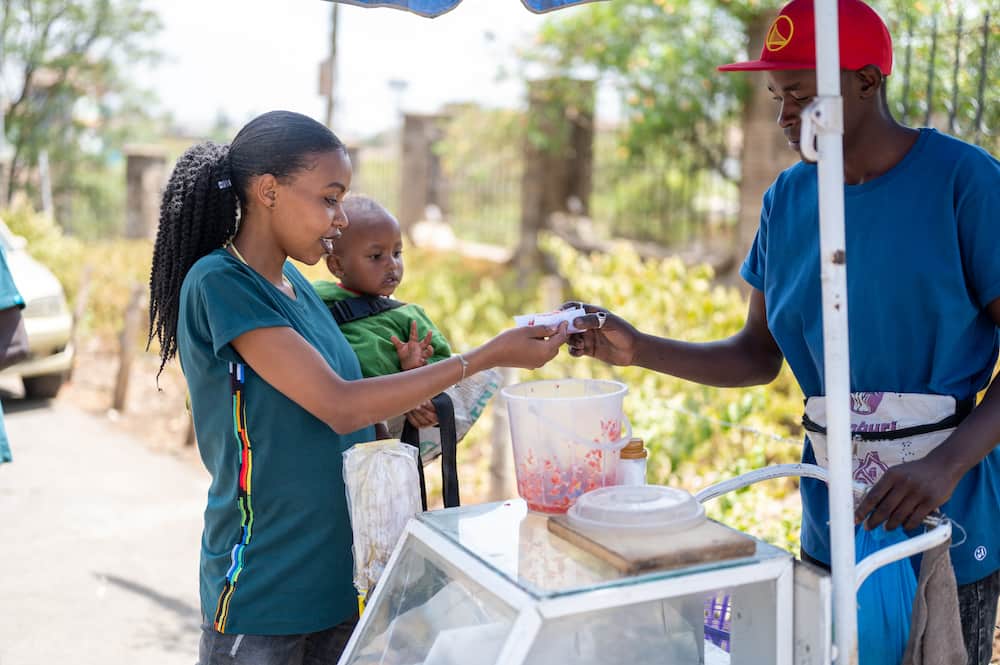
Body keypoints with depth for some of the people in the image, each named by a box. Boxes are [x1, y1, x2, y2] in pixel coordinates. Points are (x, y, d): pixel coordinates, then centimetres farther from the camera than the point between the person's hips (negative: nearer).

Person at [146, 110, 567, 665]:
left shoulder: (296, 283, 7)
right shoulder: (217, 283, -17)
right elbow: (339, 407, -22)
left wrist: (404, 405, -4)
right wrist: (488, 356, -20)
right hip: (261, 592, -7)